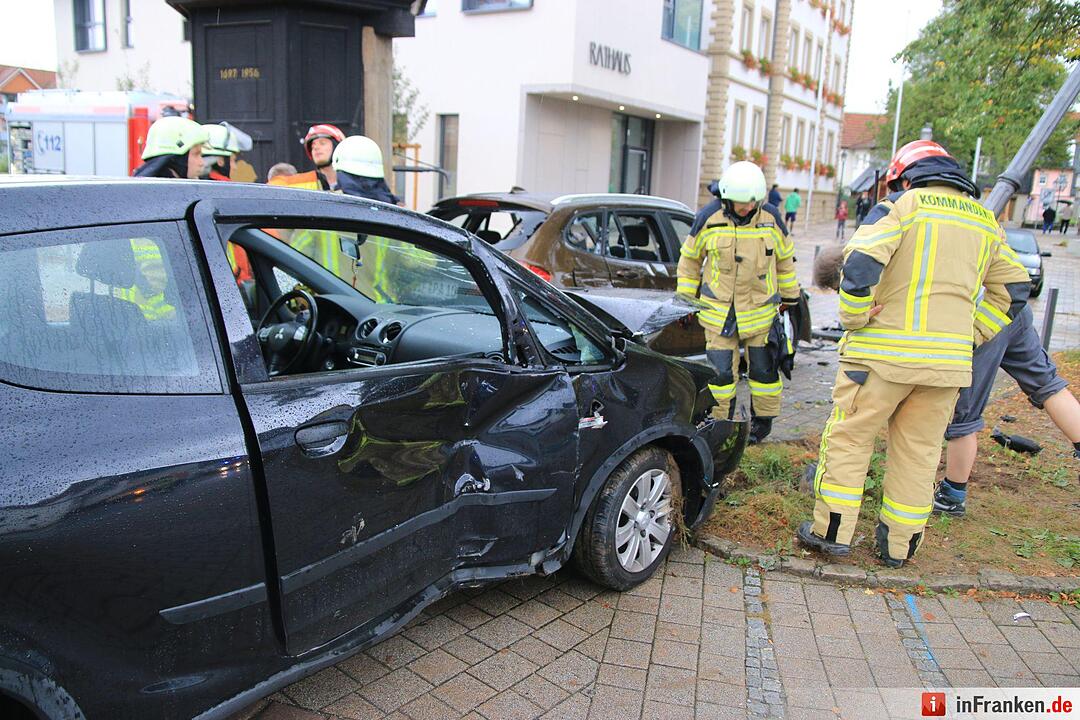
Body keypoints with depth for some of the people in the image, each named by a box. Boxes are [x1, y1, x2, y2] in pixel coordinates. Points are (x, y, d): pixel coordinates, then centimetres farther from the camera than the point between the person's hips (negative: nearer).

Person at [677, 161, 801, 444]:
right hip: (718, 312, -1)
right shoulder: (709, 218, -8)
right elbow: (689, 259, 4)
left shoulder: (771, 218, -4)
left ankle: (763, 421, 30)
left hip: (761, 311, 2)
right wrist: (686, 301, 6)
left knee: (764, 369, 10)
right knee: (721, 372, -1)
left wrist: (790, 297, 16)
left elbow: (785, 259, 11)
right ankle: (720, 423, 17)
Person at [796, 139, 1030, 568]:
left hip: (885, 351, -5)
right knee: (919, 451, 13)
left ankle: (833, 530, 10)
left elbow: (859, 265, -18)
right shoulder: (984, 221, 17)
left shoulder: (902, 206, -2)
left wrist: (855, 320, -7)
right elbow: (1013, 290, 19)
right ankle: (899, 544, 21)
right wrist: (969, 336, 18)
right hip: (948, 360, 5)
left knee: (849, 437, 6)